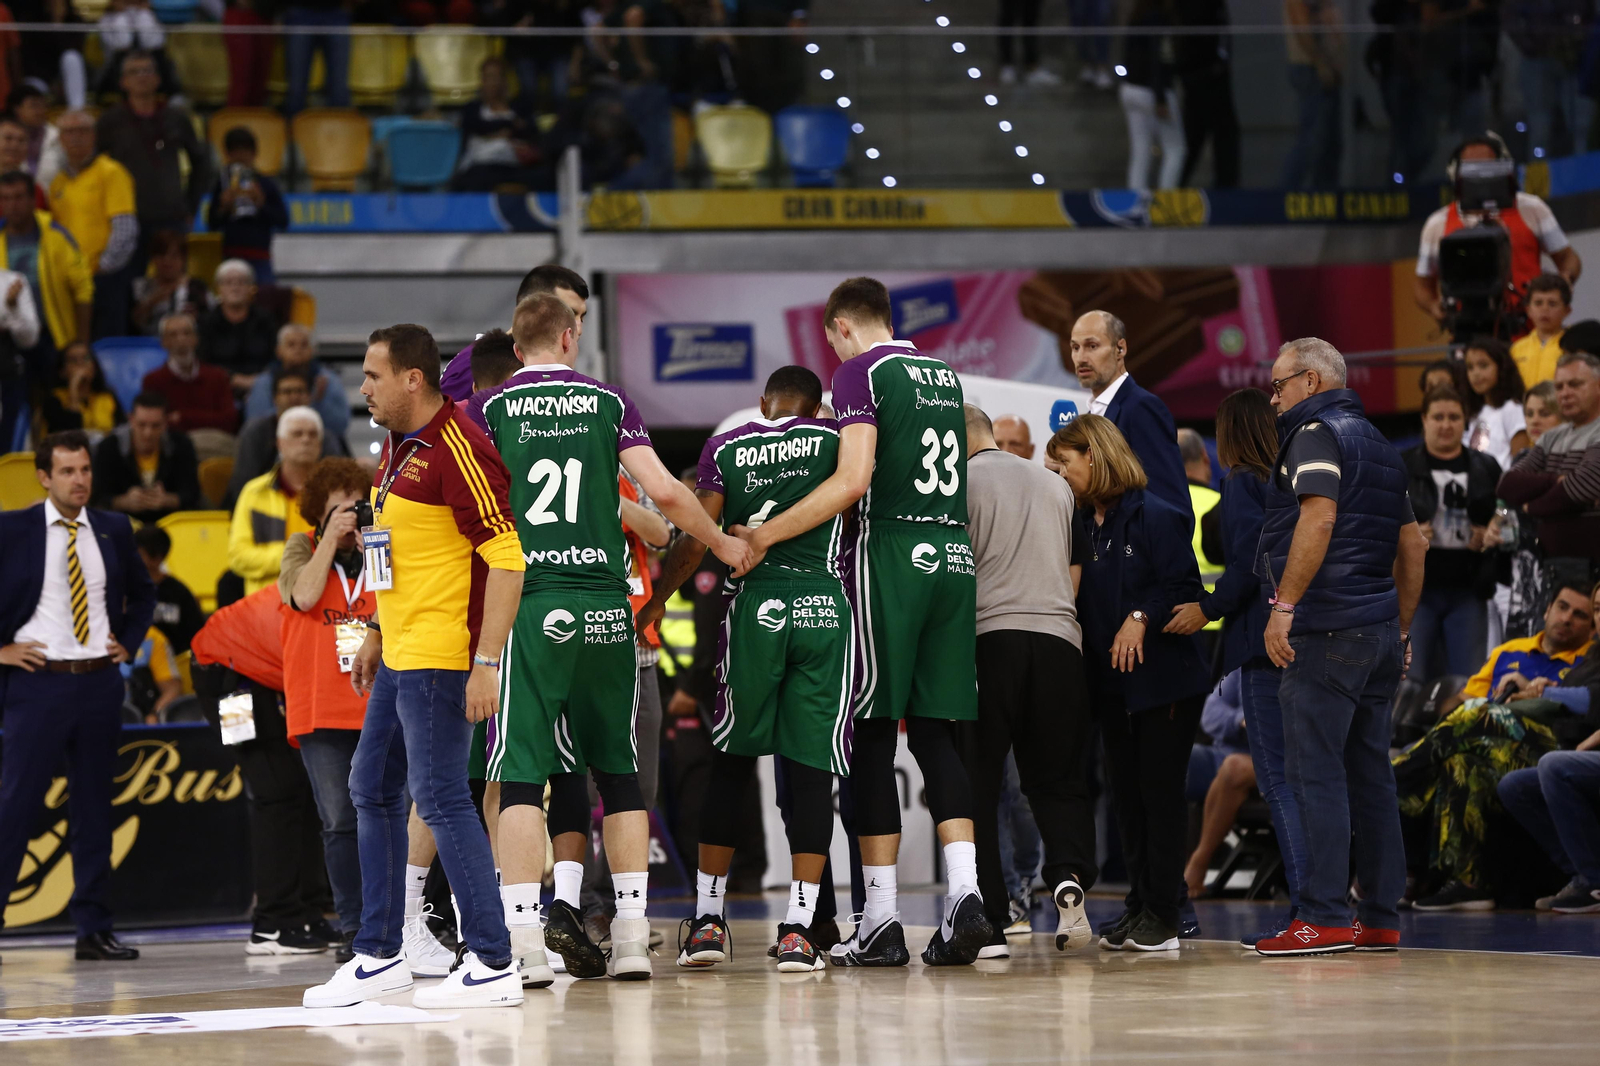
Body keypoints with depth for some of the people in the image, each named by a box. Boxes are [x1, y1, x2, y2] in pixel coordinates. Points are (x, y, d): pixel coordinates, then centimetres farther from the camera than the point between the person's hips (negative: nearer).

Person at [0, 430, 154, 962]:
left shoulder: (114, 530, 10)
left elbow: (143, 593, 25)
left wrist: (128, 641, 11)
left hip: (100, 681, 4)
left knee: (95, 805, 6)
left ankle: (94, 929, 10)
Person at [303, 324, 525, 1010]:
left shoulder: (457, 450, -17)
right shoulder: (397, 448, 14)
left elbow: (507, 558, -20)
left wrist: (487, 662, -24)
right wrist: (377, 636, 26)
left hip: (440, 658, -11)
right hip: (399, 659, 11)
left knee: (441, 801, -9)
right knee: (373, 793, 15)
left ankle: (493, 966, -5)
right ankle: (379, 955, 24)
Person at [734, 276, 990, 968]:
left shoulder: (860, 372, -4)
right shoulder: (943, 375, 18)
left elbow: (853, 481, -15)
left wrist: (764, 536, -12)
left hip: (891, 554, -6)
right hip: (955, 555, 6)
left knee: (871, 737, -1)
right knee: (935, 734, 8)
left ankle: (881, 923, -2)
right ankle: (965, 891, -8)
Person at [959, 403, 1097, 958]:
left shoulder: (958, 481, 4)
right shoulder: (1055, 484, 21)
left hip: (987, 635, -4)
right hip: (1060, 637, 4)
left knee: (975, 783, 1)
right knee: (1057, 777, 10)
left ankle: (987, 920, -5)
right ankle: (1069, 875, -18)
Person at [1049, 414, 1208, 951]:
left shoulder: (1154, 516, -11)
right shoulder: (1082, 523, 11)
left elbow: (1184, 585, -15)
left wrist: (1141, 618, -24)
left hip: (1162, 679, -7)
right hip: (1111, 683, 7)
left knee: (1158, 792, -5)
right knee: (1126, 793, 8)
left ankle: (1161, 916, -2)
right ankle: (1139, 905, 14)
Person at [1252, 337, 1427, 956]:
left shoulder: (1316, 433, -5)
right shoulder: (1380, 445, 22)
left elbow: (1318, 517, -20)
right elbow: (1413, 545, 22)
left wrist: (1284, 605, -20)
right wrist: (1402, 629, 24)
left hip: (1326, 628, -9)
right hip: (1380, 628, 9)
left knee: (1316, 773, -9)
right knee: (1370, 774, 9)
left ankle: (1323, 918, -13)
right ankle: (1381, 919, 9)